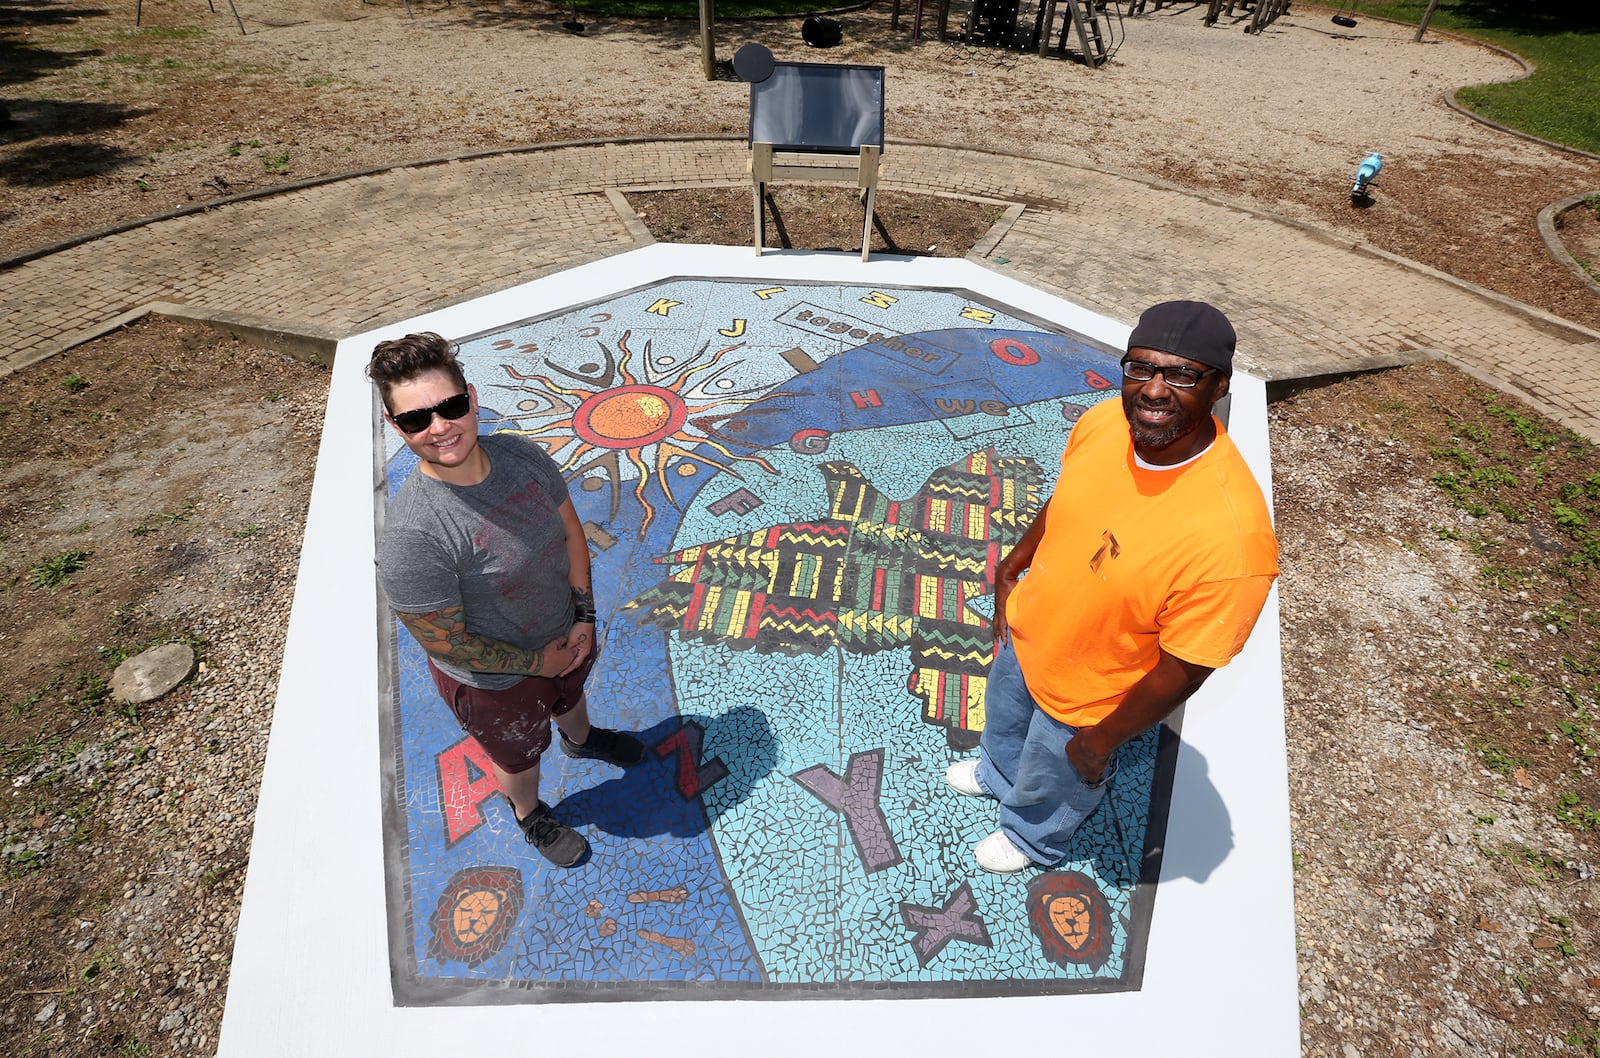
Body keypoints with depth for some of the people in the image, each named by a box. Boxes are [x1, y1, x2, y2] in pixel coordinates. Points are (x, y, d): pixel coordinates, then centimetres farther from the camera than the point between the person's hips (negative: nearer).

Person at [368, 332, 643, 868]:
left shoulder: (522, 453, -20)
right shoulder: (409, 537, -37)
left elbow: (570, 529, -5)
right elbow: (447, 643, -28)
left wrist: (584, 617, -8)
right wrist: (537, 662, -17)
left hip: (567, 634, 5)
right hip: (495, 681, -5)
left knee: (570, 693, 37)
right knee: (519, 756, 26)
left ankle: (581, 739, 73)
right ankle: (530, 813, 61)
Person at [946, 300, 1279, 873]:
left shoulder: (1231, 534, -40)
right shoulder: (1102, 422, -22)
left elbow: (1181, 671, -27)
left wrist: (1102, 739, -14)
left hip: (1083, 697, -5)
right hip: (1025, 632, 6)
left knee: (1050, 782, 27)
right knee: (1003, 718, 36)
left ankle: (1033, 841, 63)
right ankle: (996, 774, 71)